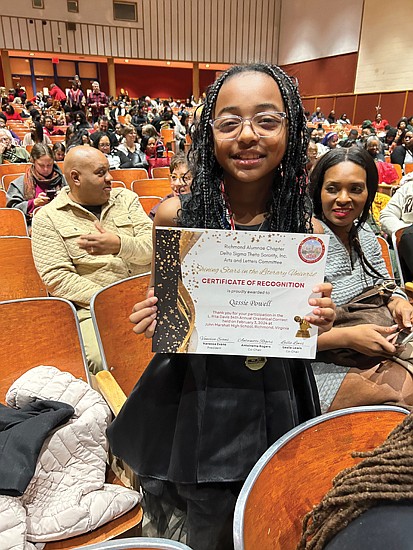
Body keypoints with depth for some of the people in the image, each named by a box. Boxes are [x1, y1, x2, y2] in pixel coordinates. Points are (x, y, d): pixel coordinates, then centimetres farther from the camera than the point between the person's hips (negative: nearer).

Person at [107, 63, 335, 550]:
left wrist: (317, 321, -16)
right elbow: (162, 315, 3)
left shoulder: (305, 226, -7)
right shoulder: (176, 215, -11)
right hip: (199, 404, -1)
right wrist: (153, 319, -19)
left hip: (277, 405, 2)